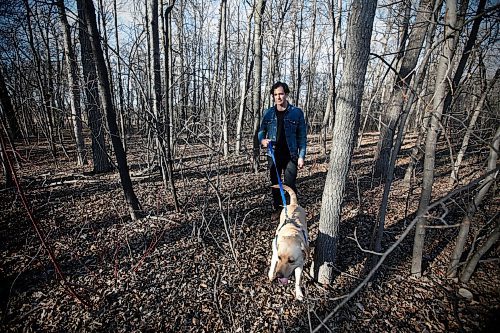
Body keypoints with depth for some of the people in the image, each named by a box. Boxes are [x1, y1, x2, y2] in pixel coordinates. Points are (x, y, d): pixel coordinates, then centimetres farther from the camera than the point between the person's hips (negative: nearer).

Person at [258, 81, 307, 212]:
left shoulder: (297, 112, -4)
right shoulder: (268, 113, 4)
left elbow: (302, 136, -2)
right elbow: (261, 131, 11)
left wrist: (301, 156, -8)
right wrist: (262, 140, -13)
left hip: (290, 156, -3)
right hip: (273, 155, 3)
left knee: (290, 185, -1)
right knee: (275, 184, 14)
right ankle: (276, 209, 30)